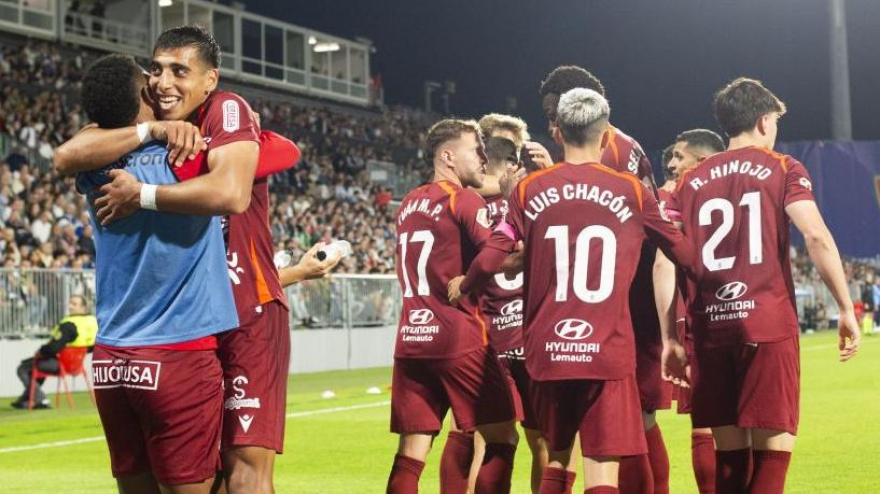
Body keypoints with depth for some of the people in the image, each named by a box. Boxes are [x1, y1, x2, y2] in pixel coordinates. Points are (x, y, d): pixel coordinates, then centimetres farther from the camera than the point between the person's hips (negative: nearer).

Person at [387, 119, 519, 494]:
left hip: (411, 339, 7)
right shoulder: (465, 200, -6)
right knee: (501, 437, 2)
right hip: (459, 339, -7)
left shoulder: (409, 205, 17)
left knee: (411, 451, 5)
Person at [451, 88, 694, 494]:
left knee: (556, 458, 20)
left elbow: (490, 261, 1)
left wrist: (463, 287, 22)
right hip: (607, 352, -2)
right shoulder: (632, 191, 1)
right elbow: (682, 253, 11)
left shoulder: (529, 190, 3)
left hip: (547, 350, 2)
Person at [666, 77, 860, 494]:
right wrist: (846, 309, -6)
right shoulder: (783, 169, 4)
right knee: (774, 444, -2)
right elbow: (816, 237, -10)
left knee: (730, 451, 10)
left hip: (710, 330, 4)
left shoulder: (689, 182, 14)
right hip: (768, 325, -4)